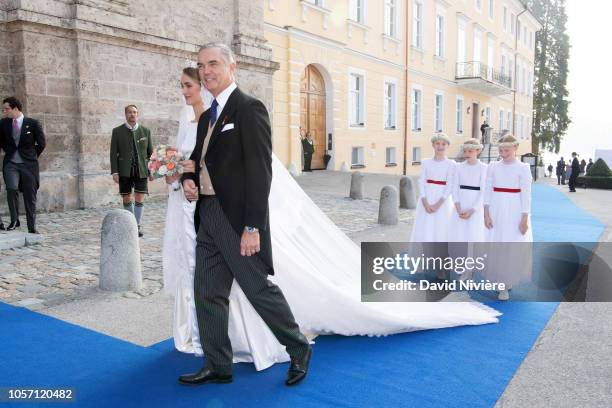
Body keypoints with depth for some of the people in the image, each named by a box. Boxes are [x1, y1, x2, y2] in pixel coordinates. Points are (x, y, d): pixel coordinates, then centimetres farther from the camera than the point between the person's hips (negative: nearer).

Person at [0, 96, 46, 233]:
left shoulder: (32, 123, -5)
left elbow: (41, 143, 3)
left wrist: (32, 156, 6)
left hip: (28, 164, -1)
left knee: (30, 196, 3)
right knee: (12, 189, -21)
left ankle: (32, 227, 13)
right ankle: (14, 220, -3)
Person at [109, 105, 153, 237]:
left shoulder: (145, 131, 8)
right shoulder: (117, 131, 4)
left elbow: (150, 152, 9)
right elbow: (114, 153, 2)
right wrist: (114, 172, -6)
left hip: (141, 170, 0)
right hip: (125, 171, 0)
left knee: (140, 198, -3)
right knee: (126, 199, 7)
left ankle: (138, 225, 9)